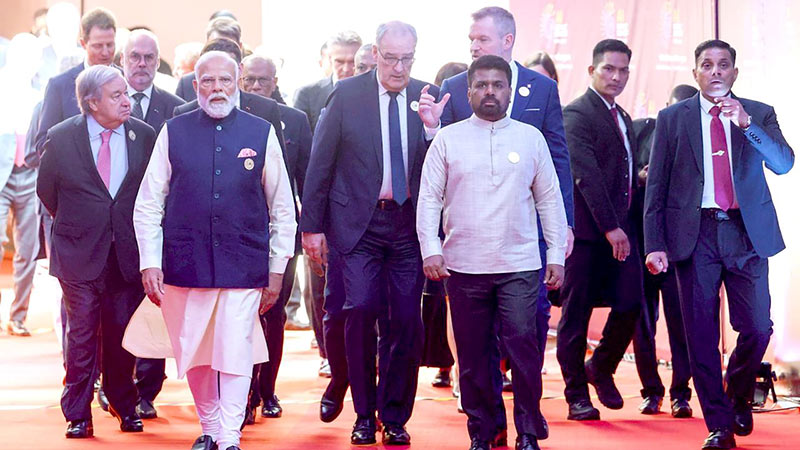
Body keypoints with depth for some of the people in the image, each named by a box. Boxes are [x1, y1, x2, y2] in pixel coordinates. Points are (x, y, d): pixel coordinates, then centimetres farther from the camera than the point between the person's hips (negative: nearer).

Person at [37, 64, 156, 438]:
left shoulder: (144, 135, 0)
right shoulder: (61, 137, -4)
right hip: (80, 252, -1)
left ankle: (124, 407, 25)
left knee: (122, 335, 9)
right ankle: (77, 415, 10)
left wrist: (127, 226, 10)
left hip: (127, 252, 2)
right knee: (82, 334, 1)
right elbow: (46, 190, 10)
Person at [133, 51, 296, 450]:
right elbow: (148, 204, 5)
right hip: (186, 264, 1)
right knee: (194, 356, 11)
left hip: (244, 265, -1)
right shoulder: (174, 132, 4)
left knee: (235, 355, -5)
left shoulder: (261, 133, 3)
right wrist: (150, 263, -2)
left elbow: (282, 208, 8)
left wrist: (277, 268, 5)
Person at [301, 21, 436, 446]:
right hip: (359, 221, -2)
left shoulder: (429, 98, 5)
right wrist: (311, 226, 2)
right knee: (362, 310, -11)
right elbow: (320, 164, 3)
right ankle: (364, 414, 6)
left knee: (407, 319, -1)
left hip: (409, 223, 2)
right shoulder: (346, 95, 0)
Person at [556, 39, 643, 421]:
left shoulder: (623, 117, 19)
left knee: (630, 304, 0)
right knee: (576, 314, 1)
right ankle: (577, 395, 9)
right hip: (588, 228, -7)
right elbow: (586, 175, -16)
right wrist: (610, 227, -20)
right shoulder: (577, 113, -8)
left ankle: (601, 369, 23)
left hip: (620, 227, 7)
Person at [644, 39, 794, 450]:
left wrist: (746, 123, -19)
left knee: (757, 327, -3)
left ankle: (738, 396, 26)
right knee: (701, 335, -1)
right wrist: (655, 244, -4)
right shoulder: (672, 119, 7)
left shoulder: (760, 115, 9)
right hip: (695, 234, 0)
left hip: (746, 233, 0)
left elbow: (783, 164, -6)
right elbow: (656, 186, 5)